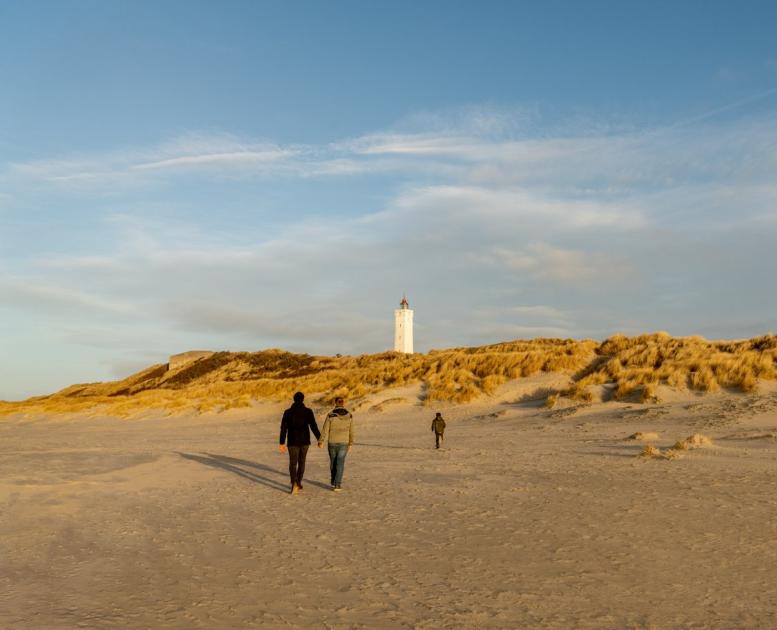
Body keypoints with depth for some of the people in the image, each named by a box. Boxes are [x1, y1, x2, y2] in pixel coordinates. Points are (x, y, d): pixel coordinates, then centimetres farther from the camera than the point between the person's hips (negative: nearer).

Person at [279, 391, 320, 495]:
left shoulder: (287, 412, -3)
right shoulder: (308, 411, -6)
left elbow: (283, 429, -6)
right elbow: (314, 427, -8)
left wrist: (282, 443, -4)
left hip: (293, 441, -1)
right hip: (305, 441, 1)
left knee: (293, 463, 2)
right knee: (301, 461, 19)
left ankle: (294, 483, -22)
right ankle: (298, 483, 26)